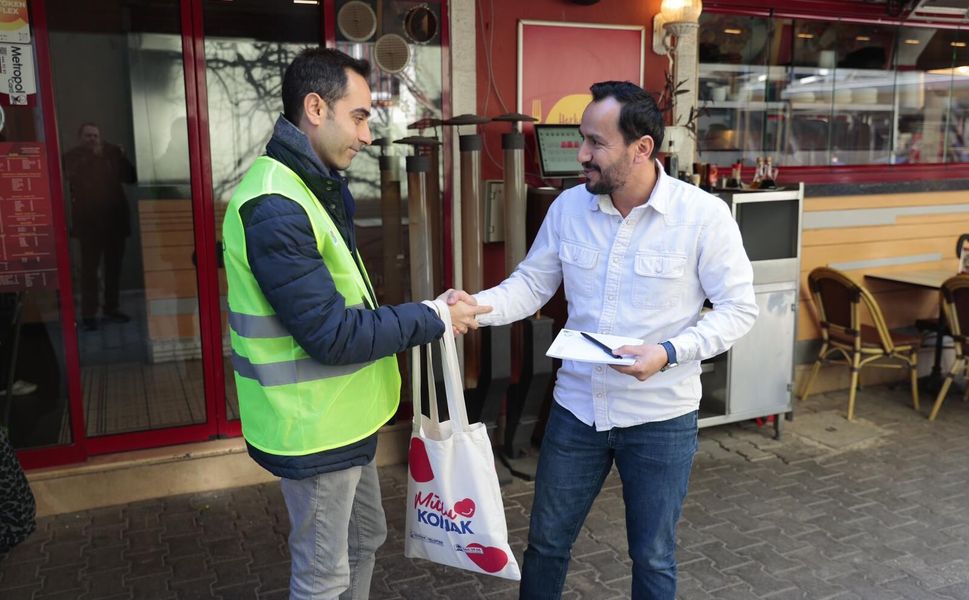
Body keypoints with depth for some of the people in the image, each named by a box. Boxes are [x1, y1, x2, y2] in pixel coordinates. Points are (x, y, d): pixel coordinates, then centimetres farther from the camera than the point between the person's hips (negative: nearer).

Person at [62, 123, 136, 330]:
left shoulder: (112, 153, 10)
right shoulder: (73, 157, 4)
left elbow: (131, 177, 3)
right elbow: (76, 177, -14)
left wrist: (120, 158, -10)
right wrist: (93, 157, -11)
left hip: (114, 217, 3)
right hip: (89, 220, -3)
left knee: (114, 266, 8)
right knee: (90, 267, -5)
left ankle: (112, 308, 18)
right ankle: (88, 314, -3)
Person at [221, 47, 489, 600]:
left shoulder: (314, 187, 9)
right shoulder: (275, 206, -25)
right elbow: (330, 333, -27)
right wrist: (435, 319, -19)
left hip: (341, 416, 10)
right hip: (315, 425, -10)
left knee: (364, 540, 25)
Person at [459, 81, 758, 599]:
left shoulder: (704, 215, -15)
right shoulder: (569, 206, -4)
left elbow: (738, 309, -10)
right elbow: (532, 283, 0)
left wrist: (670, 353, -25)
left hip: (661, 418, -3)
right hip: (576, 407, 3)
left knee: (653, 558, 16)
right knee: (546, 542, 19)